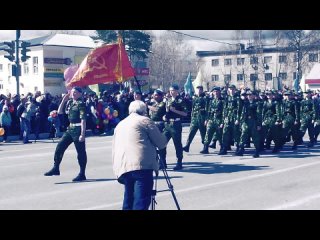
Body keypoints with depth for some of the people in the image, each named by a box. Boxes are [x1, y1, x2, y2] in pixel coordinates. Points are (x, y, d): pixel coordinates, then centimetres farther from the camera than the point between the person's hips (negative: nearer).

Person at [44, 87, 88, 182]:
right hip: (70, 129, 8)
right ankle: (56, 168, 16)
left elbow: (83, 120, -17)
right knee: (59, 147, 7)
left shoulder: (81, 104, -11)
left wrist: (82, 134, -22)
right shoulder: (70, 103, 12)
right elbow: (59, 112, 16)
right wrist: (63, 100, 7)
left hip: (78, 129, -8)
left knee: (81, 152, 0)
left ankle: (82, 174, 8)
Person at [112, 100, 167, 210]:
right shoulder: (144, 120, 10)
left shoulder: (119, 125, 29)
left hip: (122, 168, 7)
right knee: (141, 201, -13)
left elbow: (114, 148, 26)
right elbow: (161, 143, 9)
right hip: (141, 165, -6)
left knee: (129, 201, 16)